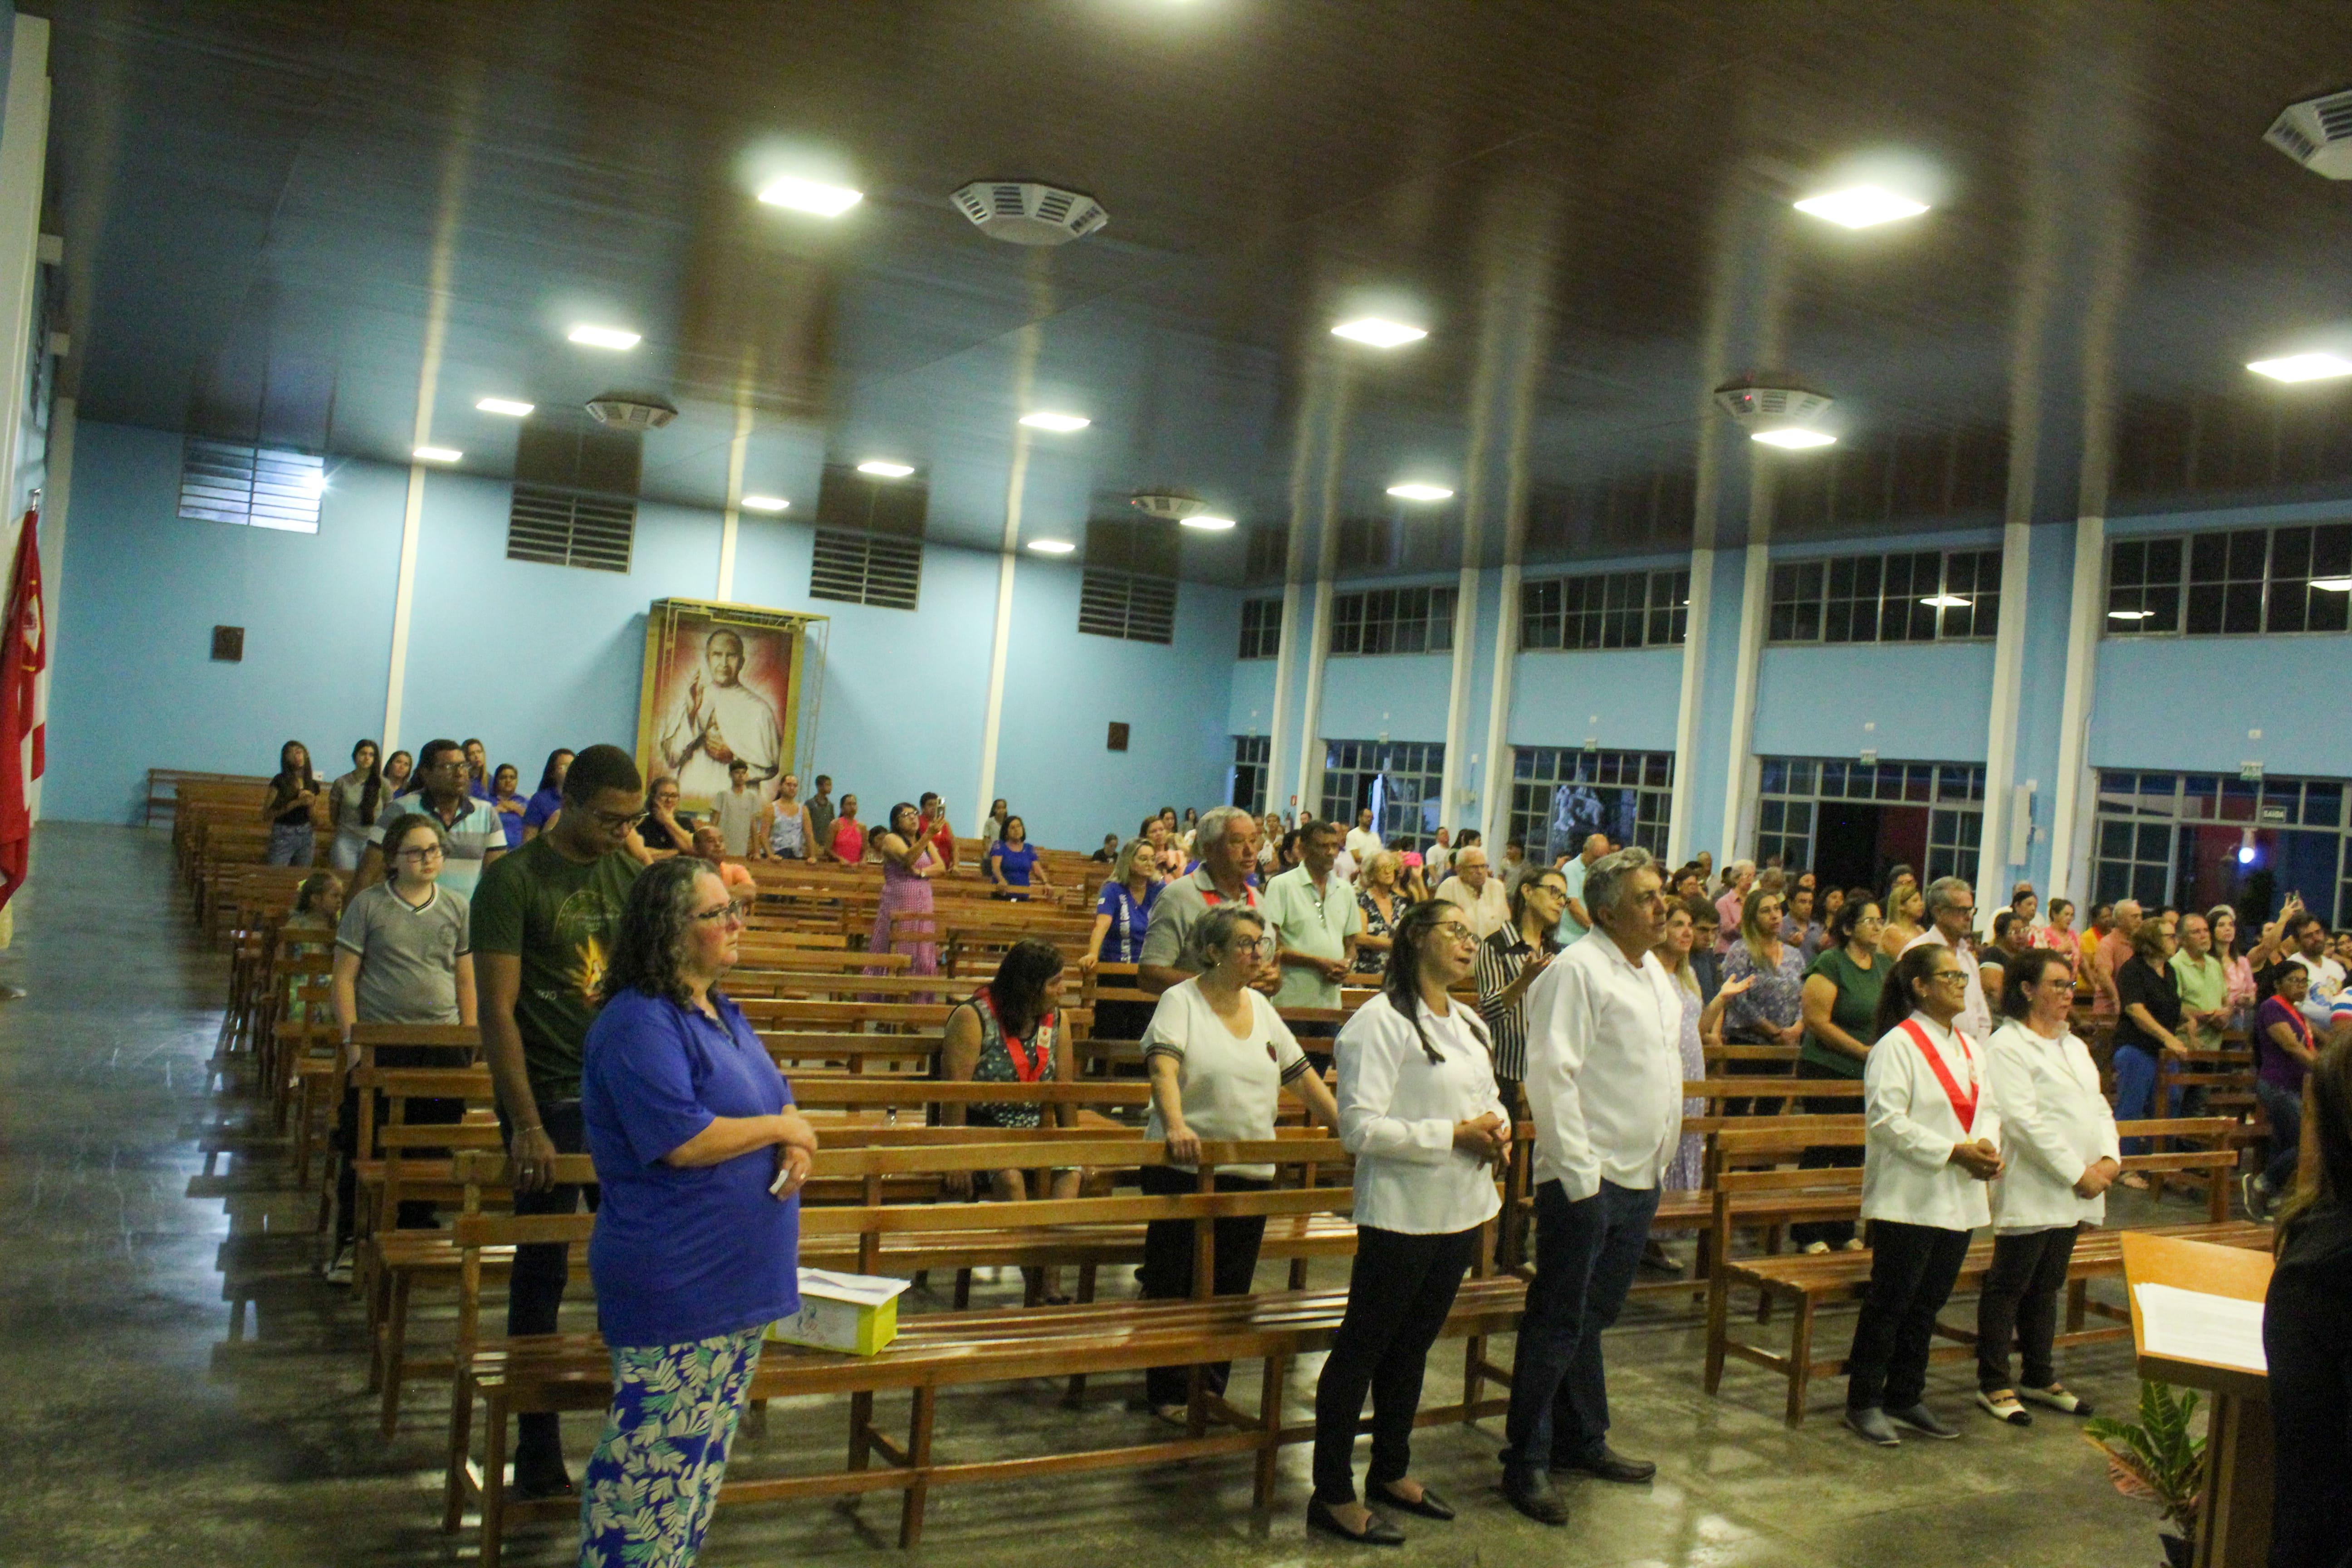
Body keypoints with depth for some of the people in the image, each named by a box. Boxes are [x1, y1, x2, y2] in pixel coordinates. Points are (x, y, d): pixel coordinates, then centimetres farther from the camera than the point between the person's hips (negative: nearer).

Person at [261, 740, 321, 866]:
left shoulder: (313, 785, 9)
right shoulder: (280, 781, -3)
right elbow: (266, 815, -10)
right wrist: (296, 803, -16)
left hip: (306, 836, 4)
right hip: (283, 836, -4)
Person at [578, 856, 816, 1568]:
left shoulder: (723, 1013, 13)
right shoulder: (639, 1024, -18)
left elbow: (776, 1103, 18)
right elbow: (682, 1141, -26)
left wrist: (796, 1149, -4)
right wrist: (781, 1127, -13)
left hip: (740, 1280, 9)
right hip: (674, 1288, -9)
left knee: (703, 1453, 18)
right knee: (654, 1457, 0)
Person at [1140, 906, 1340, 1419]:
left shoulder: (1261, 1007, 12)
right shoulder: (1181, 1001, -6)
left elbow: (1303, 1077, 16)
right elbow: (1163, 1069, -22)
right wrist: (1174, 1125, -38)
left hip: (1251, 1171, 6)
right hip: (1184, 1168, -5)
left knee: (1232, 1289, 9)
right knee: (1175, 1286, 3)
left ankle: (1211, 1388, 22)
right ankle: (1169, 1391, 16)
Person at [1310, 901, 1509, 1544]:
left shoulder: (1470, 1026, 14)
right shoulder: (1381, 1021, -16)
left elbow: (1489, 1099, 26)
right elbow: (1360, 1126, -21)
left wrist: (1497, 1129, 2)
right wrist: (1453, 1136, -21)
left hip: (1461, 1212, 9)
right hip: (1404, 1215, -9)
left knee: (1412, 1346, 20)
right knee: (1363, 1347, 1)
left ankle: (1391, 1472, 34)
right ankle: (1333, 1495, 10)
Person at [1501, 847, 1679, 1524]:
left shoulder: (1655, 973, 15)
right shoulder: (1578, 971, -14)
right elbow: (1552, 1076, -19)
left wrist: (1660, 1161, 18)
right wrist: (1580, 1174, -19)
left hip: (1640, 1177, 8)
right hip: (1587, 1180, -8)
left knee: (1592, 1317, 19)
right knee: (1558, 1322, -1)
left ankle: (1582, 1441, 31)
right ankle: (1526, 1464, 7)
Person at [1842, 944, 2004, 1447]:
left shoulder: (1969, 1046, 14)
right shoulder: (1897, 1046, -12)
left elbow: (1987, 1107, 15)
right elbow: (1886, 1119, -18)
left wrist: (1987, 1144, -6)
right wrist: (1954, 1152, -18)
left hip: (1959, 1197, 8)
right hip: (1908, 1196, -8)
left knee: (1928, 1302, 14)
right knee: (1891, 1301, -1)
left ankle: (1906, 1396, 26)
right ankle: (1864, 1402, 9)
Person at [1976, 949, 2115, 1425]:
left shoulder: (2075, 1046, 18)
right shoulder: (2007, 1046, -11)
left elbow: (2099, 1107, 15)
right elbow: (2024, 1121, -17)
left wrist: (2109, 1159, -3)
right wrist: (2077, 1173, -16)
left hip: (2073, 1190, 8)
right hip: (2030, 1190, -8)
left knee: (2047, 1286, 16)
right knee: (2009, 1287, -1)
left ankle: (2039, 1378, 27)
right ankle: (1993, 1385, 7)